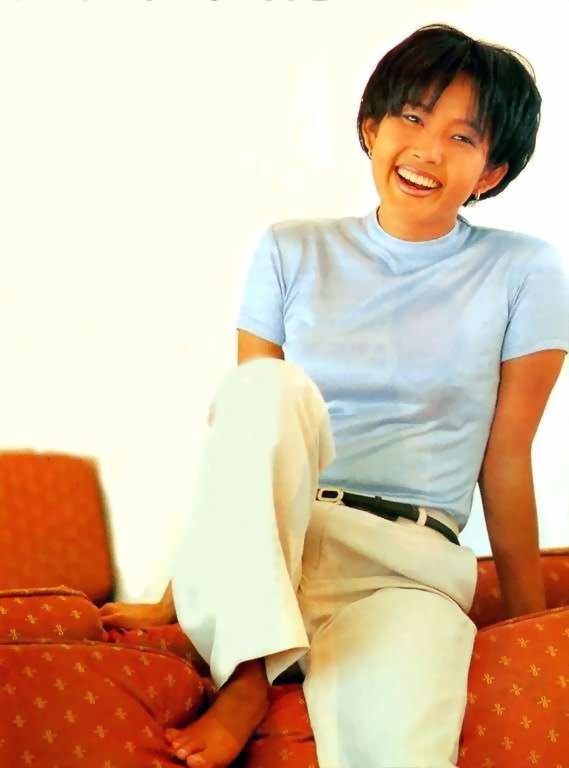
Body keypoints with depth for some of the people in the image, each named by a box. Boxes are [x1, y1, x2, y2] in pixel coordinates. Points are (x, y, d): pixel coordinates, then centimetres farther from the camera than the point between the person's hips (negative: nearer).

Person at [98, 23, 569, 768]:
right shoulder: (294, 252, 9)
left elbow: (504, 467, 6)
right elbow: (242, 430, 7)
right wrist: (176, 599, 2)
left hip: (409, 569, -2)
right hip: (254, 565, 3)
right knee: (269, 386, -31)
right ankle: (249, 672, -26)